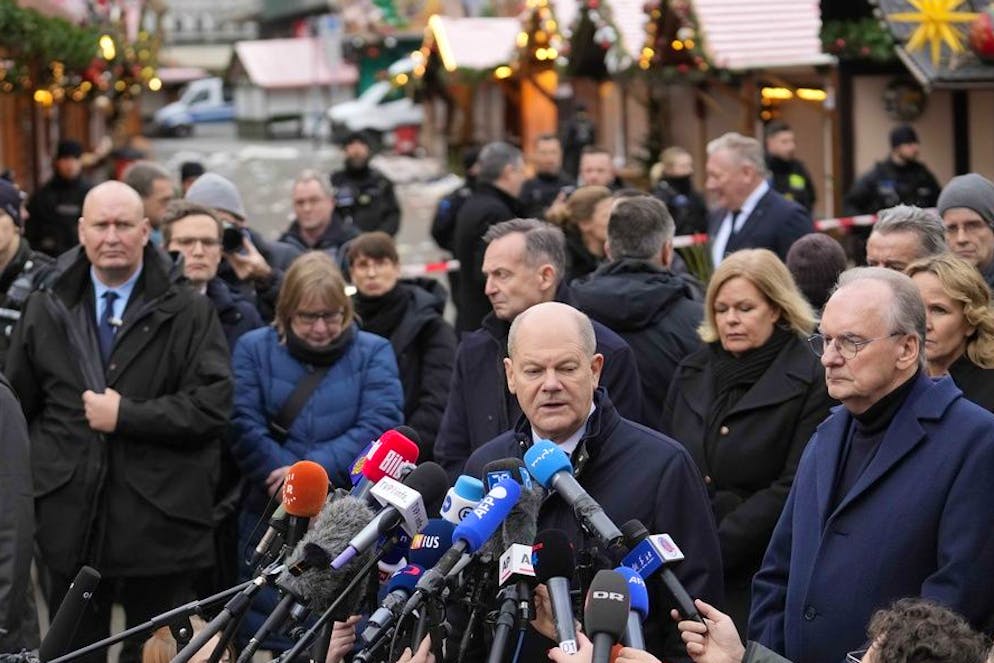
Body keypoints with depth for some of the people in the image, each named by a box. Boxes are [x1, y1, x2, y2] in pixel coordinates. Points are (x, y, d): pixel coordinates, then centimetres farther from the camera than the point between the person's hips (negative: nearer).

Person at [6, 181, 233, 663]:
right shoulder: (46, 310, 11)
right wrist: (34, 476, 9)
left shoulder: (189, 313, 0)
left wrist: (125, 416, -14)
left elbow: (213, 405, -10)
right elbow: (19, 406, 17)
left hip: (158, 521, -3)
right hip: (69, 517, 3)